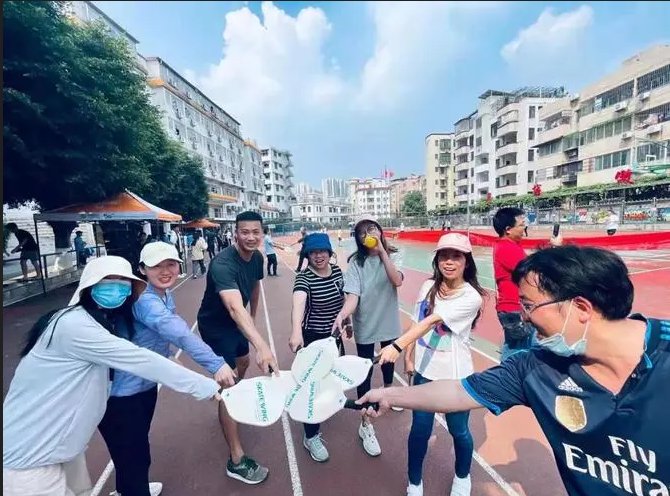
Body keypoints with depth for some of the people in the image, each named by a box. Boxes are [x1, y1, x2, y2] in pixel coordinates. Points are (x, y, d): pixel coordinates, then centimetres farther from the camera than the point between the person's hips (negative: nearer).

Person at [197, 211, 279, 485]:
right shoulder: (222, 263, -36)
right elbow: (235, 308, -51)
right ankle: (236, 460, 6)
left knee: (243, 362, 28)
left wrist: (253, 316, 17)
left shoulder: (257, 257, -11)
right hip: (215, 324, -8)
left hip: (237, 321, 8)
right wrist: (261, 346, -63)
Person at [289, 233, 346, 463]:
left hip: (333, 333, 7)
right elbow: (298, 303, -45)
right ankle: (311, 437, 22)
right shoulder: (304, 278, -25)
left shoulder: (337, 271, -5)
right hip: (312, 337, -7)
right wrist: (296, 331, -62)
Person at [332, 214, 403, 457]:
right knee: (365, 372, 6)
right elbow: (353, 294, -25)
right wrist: (342, 314, -44)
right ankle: (366, 426, 23)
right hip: (365, 324, -3)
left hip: (389, 321, 3)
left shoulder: (391, 255, -7)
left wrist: (382, 251, -28)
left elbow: (397, 281, -24)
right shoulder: (356, 261, -15)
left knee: (389, 359, 27)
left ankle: (388, 391, 58)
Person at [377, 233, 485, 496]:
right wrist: (408, 357, 5)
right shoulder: (428, 286, -2)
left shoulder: (472, 297, -17)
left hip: (455, 375, -2)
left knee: (458, 431, 18)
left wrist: (396, 346, -37)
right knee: (420, 429, 12)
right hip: (424, 371, 3)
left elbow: (432, 321, -30)